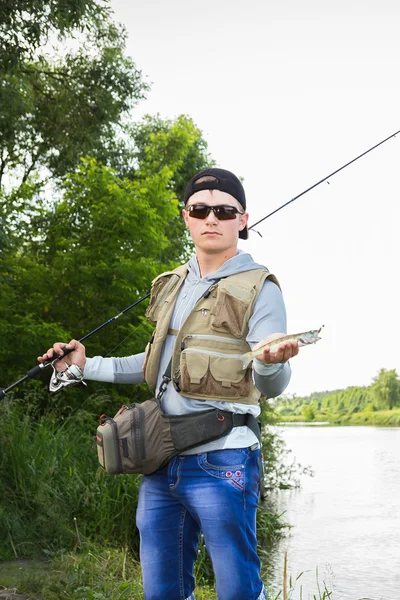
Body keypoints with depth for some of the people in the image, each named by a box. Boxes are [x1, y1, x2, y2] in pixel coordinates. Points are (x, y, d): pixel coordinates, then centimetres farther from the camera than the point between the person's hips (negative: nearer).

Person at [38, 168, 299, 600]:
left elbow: (272, 387, -13)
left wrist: (270, 362, -36)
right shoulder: (174, 285, 15)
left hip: (220, 462, -6)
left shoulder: (259, 289, -5)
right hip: (161, 463, 7)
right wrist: (89, 366, 23)